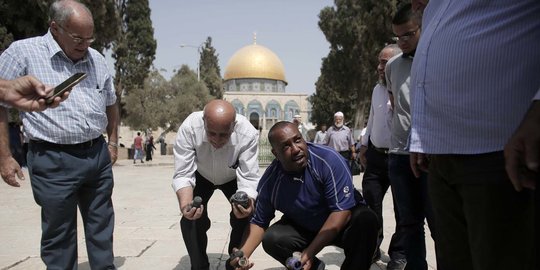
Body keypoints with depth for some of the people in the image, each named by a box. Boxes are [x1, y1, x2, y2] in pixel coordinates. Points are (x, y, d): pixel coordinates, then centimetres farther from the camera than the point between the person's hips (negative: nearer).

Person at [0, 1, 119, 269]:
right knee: (59, 235, 7)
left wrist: (113, 142, 18)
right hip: (54, 161, -5)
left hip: (98, 156, 5)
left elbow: (110, 103, 21)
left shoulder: (97, 59, 9)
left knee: (101, 227, 15)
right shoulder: (23, 52, -7)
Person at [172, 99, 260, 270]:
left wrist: (247, 202, -58)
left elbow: (249, 177, -36)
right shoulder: (189, 128, -38)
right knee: (190, 219, -13)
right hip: (201, 176, 1)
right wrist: (185, 204, -53)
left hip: (234, 177, 0)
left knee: (245, 217, -15)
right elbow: (183, 174, -34)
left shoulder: (248, 133, -39)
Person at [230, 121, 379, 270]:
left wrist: (310, 252, -33)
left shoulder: (329, 159, -27)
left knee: (366, 220, -32)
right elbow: (259, 222, -3)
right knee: (271, 239, -20)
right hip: (303, 229, 3)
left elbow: (342, 210, -29)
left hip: (342, 224, -3)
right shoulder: (269, 181, -16)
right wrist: (244, 254, -21)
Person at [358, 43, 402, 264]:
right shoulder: (377, 89, 10)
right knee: (370, 204, 10)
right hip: (376, 155, 6)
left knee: (401, 208, 8)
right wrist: (364, 144, 20)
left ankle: (398, 254, 24)